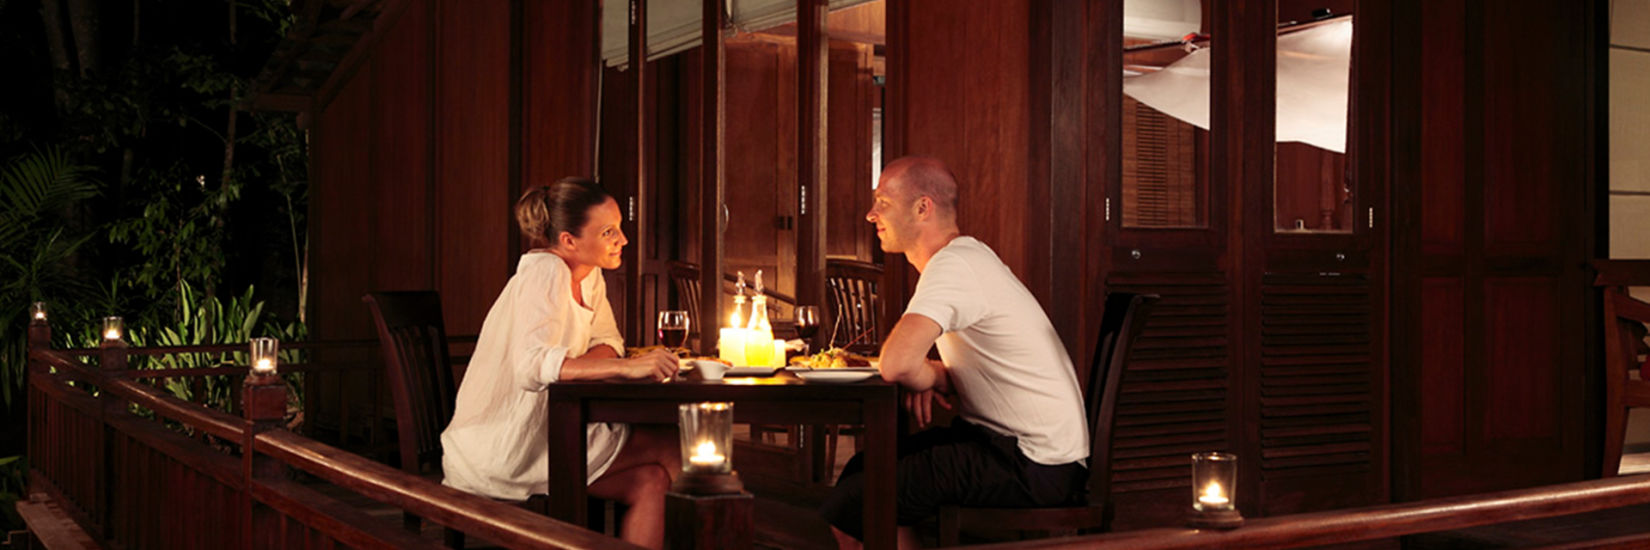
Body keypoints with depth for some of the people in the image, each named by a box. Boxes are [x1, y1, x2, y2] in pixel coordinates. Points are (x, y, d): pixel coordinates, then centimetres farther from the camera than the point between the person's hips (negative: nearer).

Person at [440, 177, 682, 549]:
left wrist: (566, 367, -13)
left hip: (541, 431, 8)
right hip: (504, 446, -8)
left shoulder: (589, 276, 9)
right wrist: (627, 368, -38)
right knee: (671, 447, -12)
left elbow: (609, 344, 10)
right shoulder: (545, 272, -19)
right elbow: (531, 366, -32)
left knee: (650, 482, -7)